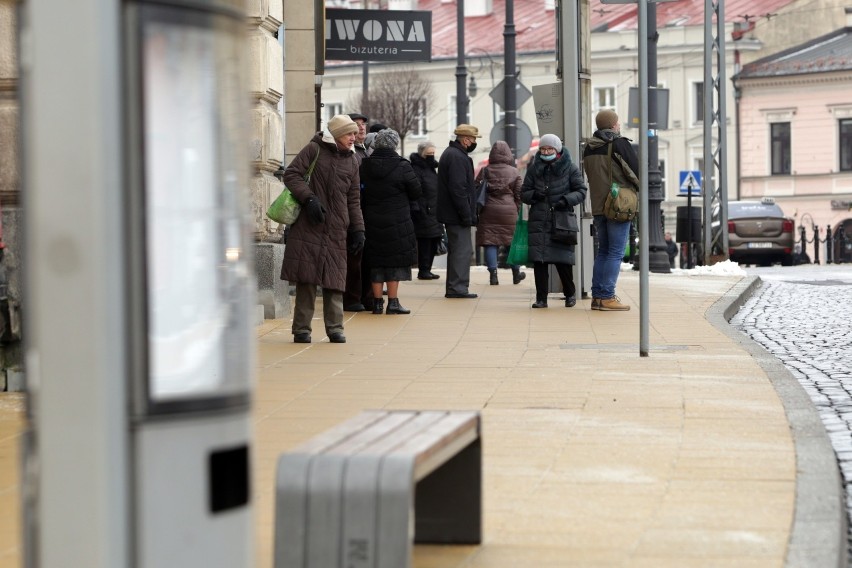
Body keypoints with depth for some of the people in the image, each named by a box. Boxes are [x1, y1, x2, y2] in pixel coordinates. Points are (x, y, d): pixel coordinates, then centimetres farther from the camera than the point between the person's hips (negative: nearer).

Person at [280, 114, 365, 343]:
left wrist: (358, 229, 12)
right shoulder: (314, 150, 2)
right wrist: (309, 198, -15)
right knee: (306, 278, -4)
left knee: (334, 279, 0)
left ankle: (335, 328, 5)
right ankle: (302, 329, 2)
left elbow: (353, 199, 20)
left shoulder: (352, 161, 17)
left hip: (336, 229, 4)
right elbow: (291, 174, -3)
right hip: (308, 226, -4)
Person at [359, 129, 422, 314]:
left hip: (372, 222, 4)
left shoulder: (364, 166, 0)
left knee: (376, 262, 11)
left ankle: (377, 302, 13)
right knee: (396, 261, 4)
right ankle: (393, 302, 3)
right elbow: (416, 192, -3)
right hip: (398, 222, -4)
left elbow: (360, 194, 4)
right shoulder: (402, 166, -11)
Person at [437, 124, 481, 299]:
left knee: (457, 250, 15)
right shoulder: (457, 157, -17)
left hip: (450, 213, 11)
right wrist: (467, 214, -21)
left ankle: (454, 287, 19)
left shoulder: (451, 153, 18)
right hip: (457, 214, -11)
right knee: (462, 250, -8)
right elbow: (459, 188, -23)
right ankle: (457, 287, -8)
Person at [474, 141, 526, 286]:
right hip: (509, 210, 0)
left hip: (488, 210, 0)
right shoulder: (514, 172, 2)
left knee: (490, 242, 1)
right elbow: (519, 194, 3)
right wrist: (516, 211, 13)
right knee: (513, 241, 12)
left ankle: (493, 274, -7)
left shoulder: (485, 171, 3)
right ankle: (516, 274, 22)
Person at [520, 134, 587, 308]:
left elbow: (581, 191, 2)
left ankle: (570, 294, 18)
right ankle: (541, 298, 3)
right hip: (538, 221, 3)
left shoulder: (570, 168, 3)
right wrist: (534, 194, -8)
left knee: (563, 260, -4)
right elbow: (523, 193, 14)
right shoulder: (534, 168, 11)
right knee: (538, 260, -4)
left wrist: (567, 200, -15)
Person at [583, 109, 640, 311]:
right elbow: (636, 172, -9)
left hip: (597, 206, 6)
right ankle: (607, 297, -8)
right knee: (616, 253, -4)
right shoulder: (620, 144, -9)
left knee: (603, 251, 15)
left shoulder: (589, 148, 10)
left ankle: (597, 295, 12)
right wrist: (637, 190, 8)